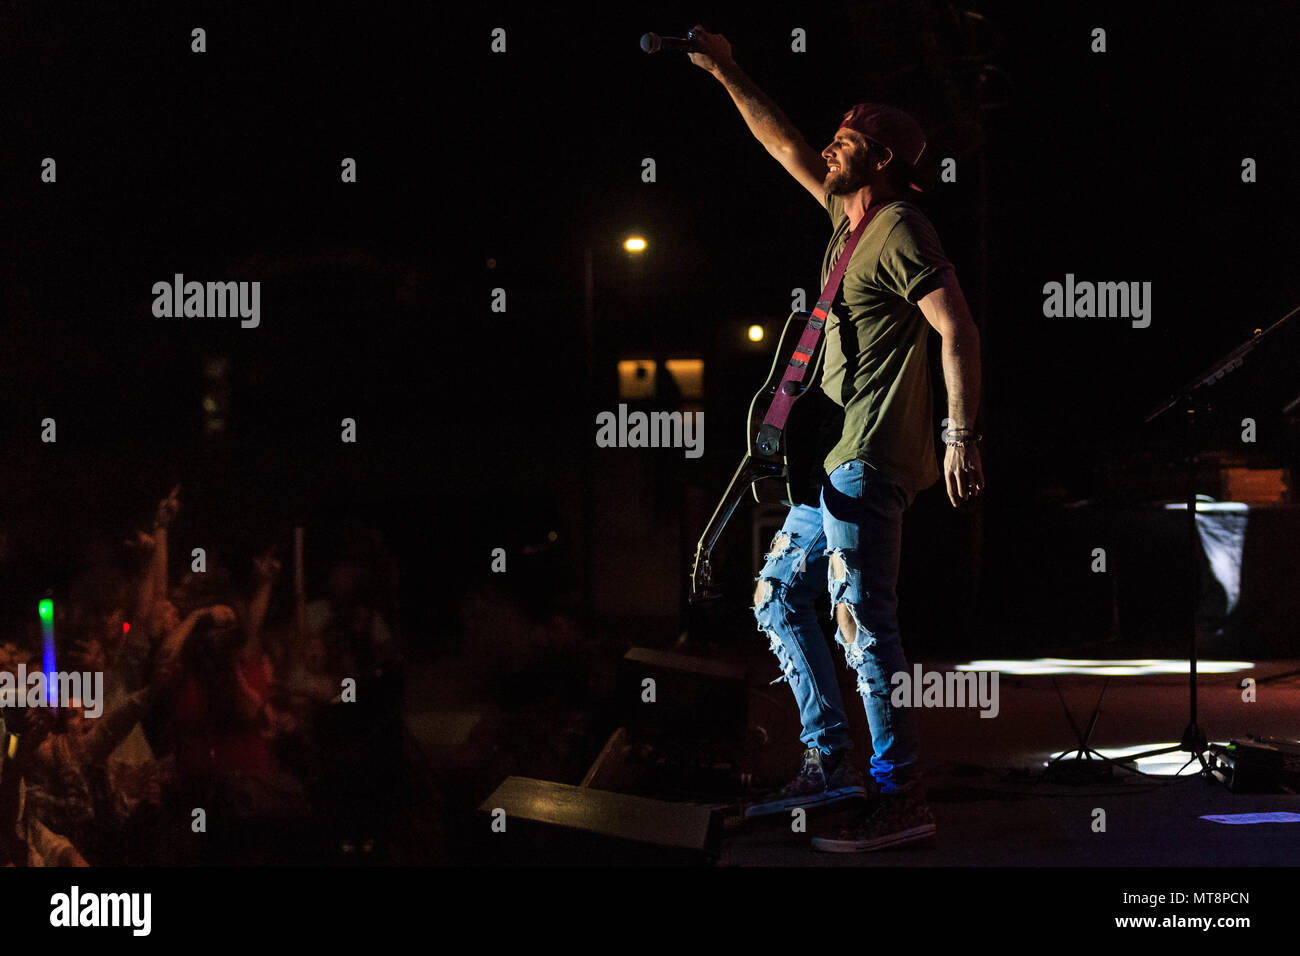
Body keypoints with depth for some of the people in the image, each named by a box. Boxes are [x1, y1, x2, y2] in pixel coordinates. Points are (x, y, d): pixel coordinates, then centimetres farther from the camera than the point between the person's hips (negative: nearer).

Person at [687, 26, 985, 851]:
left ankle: (902, 799, -13)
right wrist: (727, 75, 27)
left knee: (863, 616, -13)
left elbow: (959, 331, -18)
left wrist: (962, 434, -24)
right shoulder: (852, 217, 16)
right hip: (838, 458, 10)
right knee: (779, 595, 14)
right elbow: (786, 148, 29)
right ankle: (831, 761, 16)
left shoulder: (900, 229, -11)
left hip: (871, 458, -10)